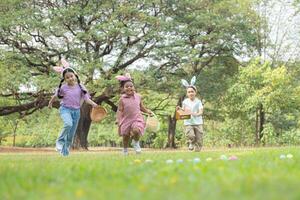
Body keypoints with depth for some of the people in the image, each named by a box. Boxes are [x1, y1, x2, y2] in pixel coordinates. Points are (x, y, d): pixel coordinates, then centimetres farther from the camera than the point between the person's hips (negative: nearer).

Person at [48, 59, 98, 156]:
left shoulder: (80, 87, -2)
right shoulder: (63, 88, -5)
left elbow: (86, 98, -7)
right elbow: (55, 96, 12)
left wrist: (93, 104, -25)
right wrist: (50, 103, 25)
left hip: (76, 111, 3)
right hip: (65, 109, -3)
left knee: (71, 134, 7)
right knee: (68, 124, -33)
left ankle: (65, 151, 22)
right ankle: (60, 141, -15)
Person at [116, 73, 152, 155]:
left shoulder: (138, 96, 2)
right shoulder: (122, 99, -6)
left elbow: (141, 107, 18)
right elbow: (120, 111, -5)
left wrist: (147, 111, 7)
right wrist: (118, 121, -12)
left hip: (137, 119, 0)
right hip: (126, 120, 0)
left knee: (136, 130, -28)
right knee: (125, 136, 6)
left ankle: (136, 142, 4)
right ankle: (125, 150, 32)